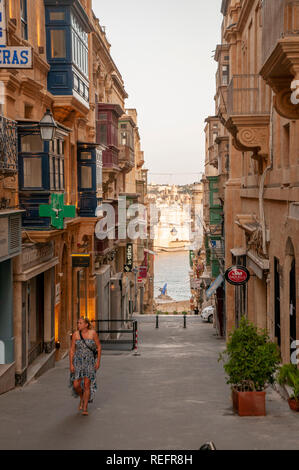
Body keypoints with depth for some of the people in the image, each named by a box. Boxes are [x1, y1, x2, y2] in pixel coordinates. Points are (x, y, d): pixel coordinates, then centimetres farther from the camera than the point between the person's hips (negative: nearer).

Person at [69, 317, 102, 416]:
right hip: (78, 362, 2)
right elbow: (72, 350, 1)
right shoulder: (76, 334, -4)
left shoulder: (92, 333, -8)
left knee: (87, 385, -5)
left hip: (90, 362, -2)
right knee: (76, 385, -4)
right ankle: (82, 398, 29)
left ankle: (85, 408, 5)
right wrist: (71, 364, -5)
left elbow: (99, 347, 1)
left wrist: (98, 361, -4)